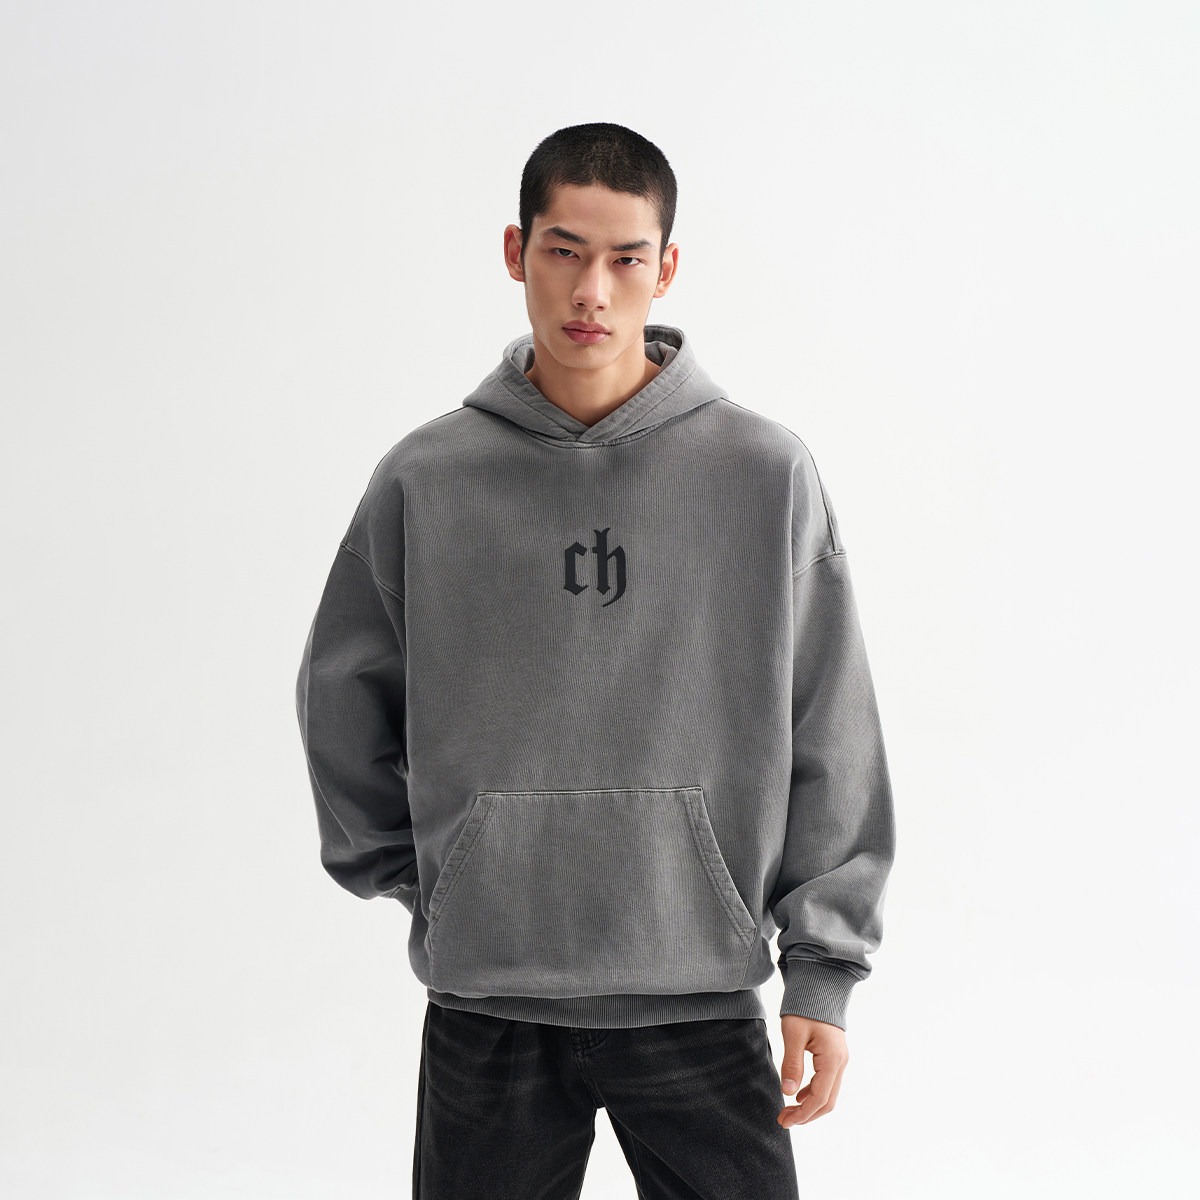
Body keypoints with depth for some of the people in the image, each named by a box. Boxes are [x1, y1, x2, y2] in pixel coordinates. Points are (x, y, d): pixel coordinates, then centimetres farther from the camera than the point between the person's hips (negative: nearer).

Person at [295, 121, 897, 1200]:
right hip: (484, 1001, 1)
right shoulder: (425, 481, 1)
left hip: (699, 994, 0)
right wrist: (408, 872, 7)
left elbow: (831, 742, 1)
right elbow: (342, 698, 14)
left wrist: (823, 971, -1)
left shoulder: (767, 473, -2)